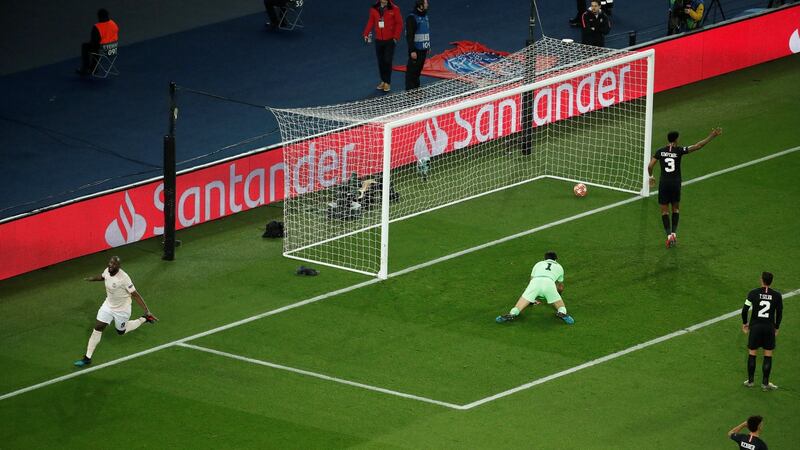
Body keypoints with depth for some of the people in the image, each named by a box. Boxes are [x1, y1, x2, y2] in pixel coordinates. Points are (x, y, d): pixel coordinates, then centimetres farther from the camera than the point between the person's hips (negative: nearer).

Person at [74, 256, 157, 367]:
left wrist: (147, 311, -29)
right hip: (108, 304, 5)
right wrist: (91, 278, 2)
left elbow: (136, 295, -27)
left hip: (122, 309, -5)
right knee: (97, 328, -1)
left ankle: (144, 319, 39)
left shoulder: (123, 278, -32)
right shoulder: (107, 271, -13)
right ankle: (87, 358, 7)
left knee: (121, 331, 18)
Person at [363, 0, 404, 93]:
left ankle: (387, 82, 5)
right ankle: (383, 81, 22)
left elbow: (399, 23, -6)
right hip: (378, 40, 4)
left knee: (388, 61, -4)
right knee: (380, 61, 10)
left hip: (390, 40, -4)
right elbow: (371, 22, 9)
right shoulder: (374, 9, 2)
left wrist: (396, 36, -12)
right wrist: (366, 34, -1)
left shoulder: (394, 9, -8)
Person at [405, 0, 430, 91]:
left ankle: (416, 88, 25)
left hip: (423, 49, 8)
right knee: (412, 70, -4)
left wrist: (428, 46, 22)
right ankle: (410, 90, 1)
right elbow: (409, 36, -20)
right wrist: (412, 51, -23)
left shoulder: (425, 16, 11)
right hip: (415, 50, -8)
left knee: (418, 70, 16)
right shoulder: (412, 18, -17)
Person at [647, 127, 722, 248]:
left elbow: (650, 166, -3)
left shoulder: (660, 151, -1)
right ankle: (674, 232, 7)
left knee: (664, 211, 9)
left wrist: (651, 177, 16)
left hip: (663, 184, 0)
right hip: (676, 183, 0)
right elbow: (698, 146, -10)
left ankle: (669, 234, -4)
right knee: (676, 208, 20)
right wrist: (712, 136, -7)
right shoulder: (679, 151, -6)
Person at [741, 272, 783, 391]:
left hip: (755, 327, 0)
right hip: (769, 328, 0)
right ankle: (765, 383, 11)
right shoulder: (777, 295, -4)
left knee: (752, 354, 12)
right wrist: (776, 328, 16)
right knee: (768, 356, 8)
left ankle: (750, 380, 17)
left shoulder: (754, 293, -7)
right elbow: (779, 313, 2)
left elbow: (745, 309, -6)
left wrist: (744, 323, 10)